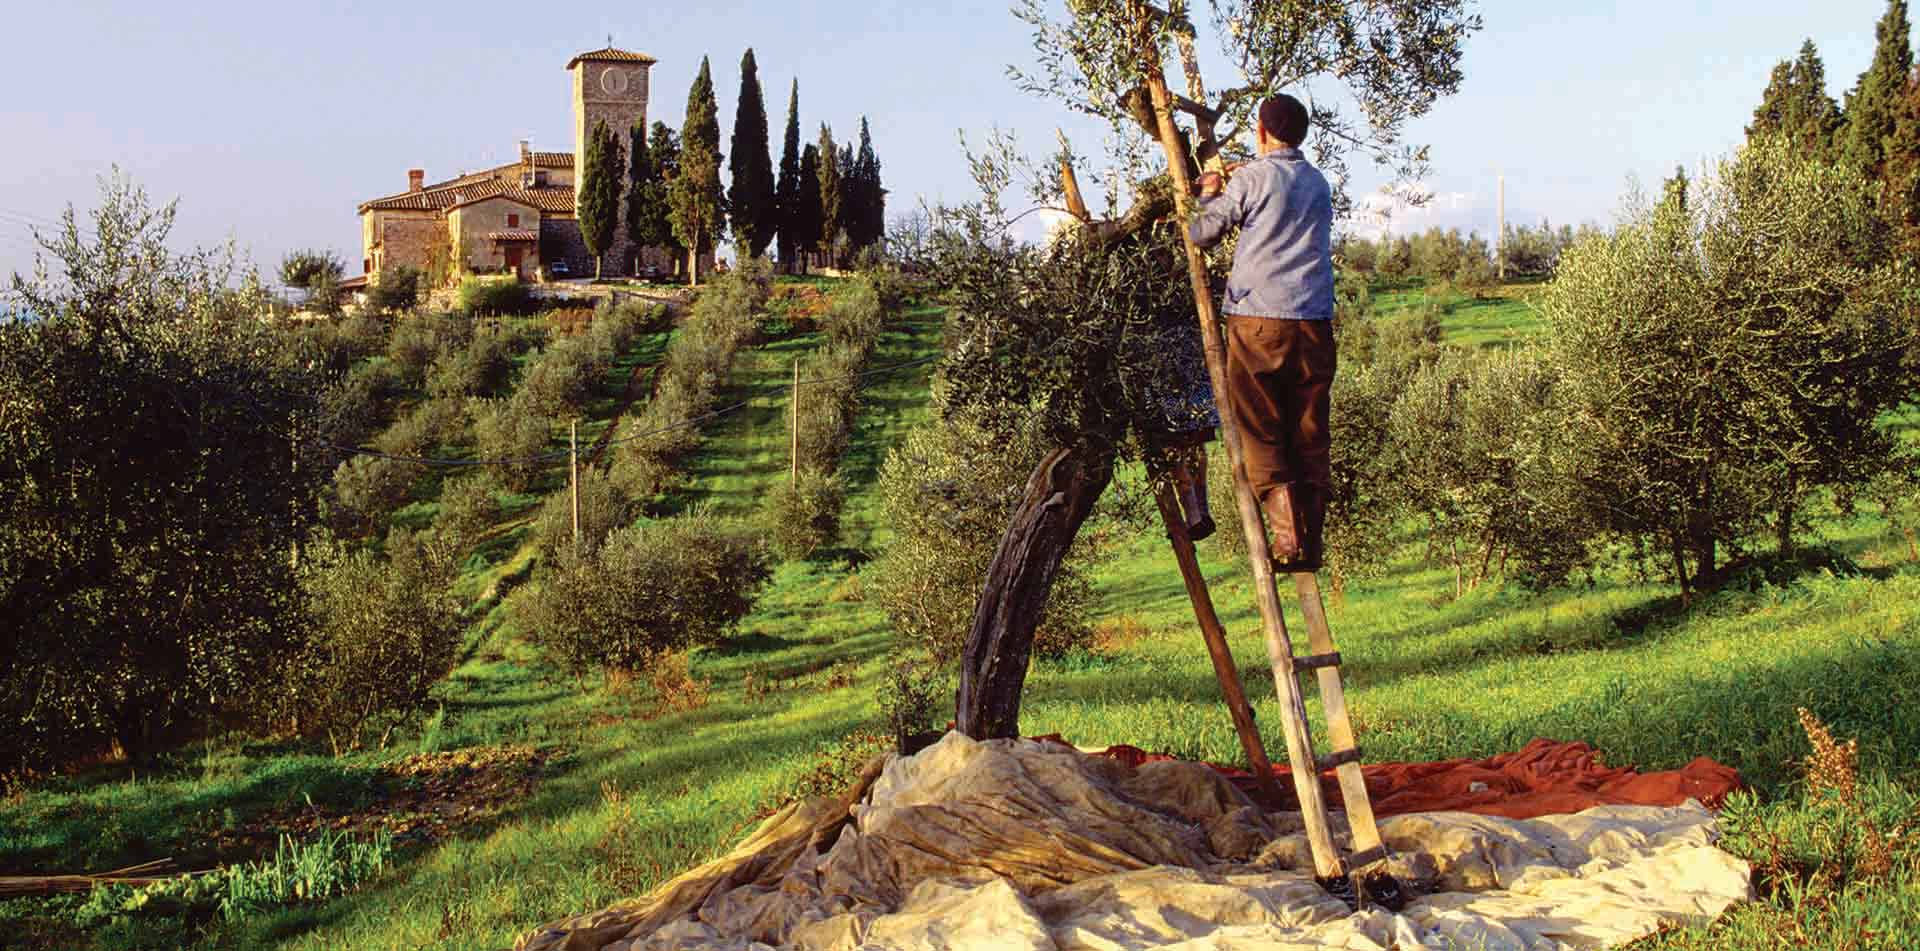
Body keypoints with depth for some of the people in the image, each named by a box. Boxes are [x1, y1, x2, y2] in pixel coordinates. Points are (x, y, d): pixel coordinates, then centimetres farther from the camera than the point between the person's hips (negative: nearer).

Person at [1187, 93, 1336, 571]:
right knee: (1309, 438, 9)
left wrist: (1209, 194, 22)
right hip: (1314, 322, 5)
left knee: (1259, 436, -1)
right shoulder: (1318, 183, 16)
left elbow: (1202, 234, 3)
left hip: (1258, 320, -5)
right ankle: (1311, 543, 9)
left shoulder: (1251, 179, -2)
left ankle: (1286, 534, -14)